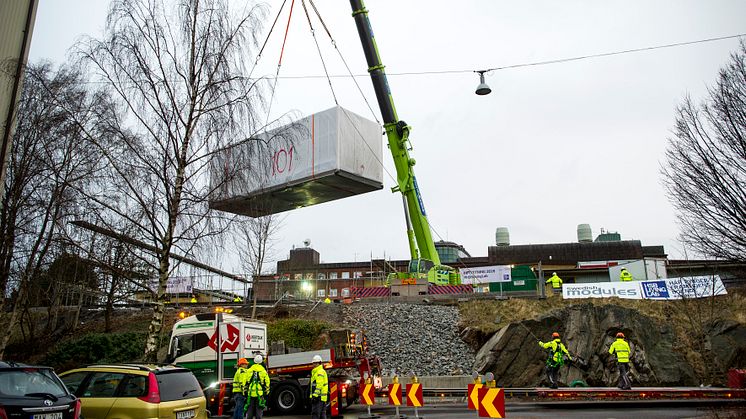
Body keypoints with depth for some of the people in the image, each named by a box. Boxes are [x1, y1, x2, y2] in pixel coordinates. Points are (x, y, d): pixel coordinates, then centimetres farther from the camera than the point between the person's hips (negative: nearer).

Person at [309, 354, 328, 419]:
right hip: (323, 397, 11)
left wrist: (315, 395, -24)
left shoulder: (320, 372, -12)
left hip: (318, 397, -11)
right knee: (322, 414, 12)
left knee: (315, 413, -10)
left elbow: (319, 385, -20)